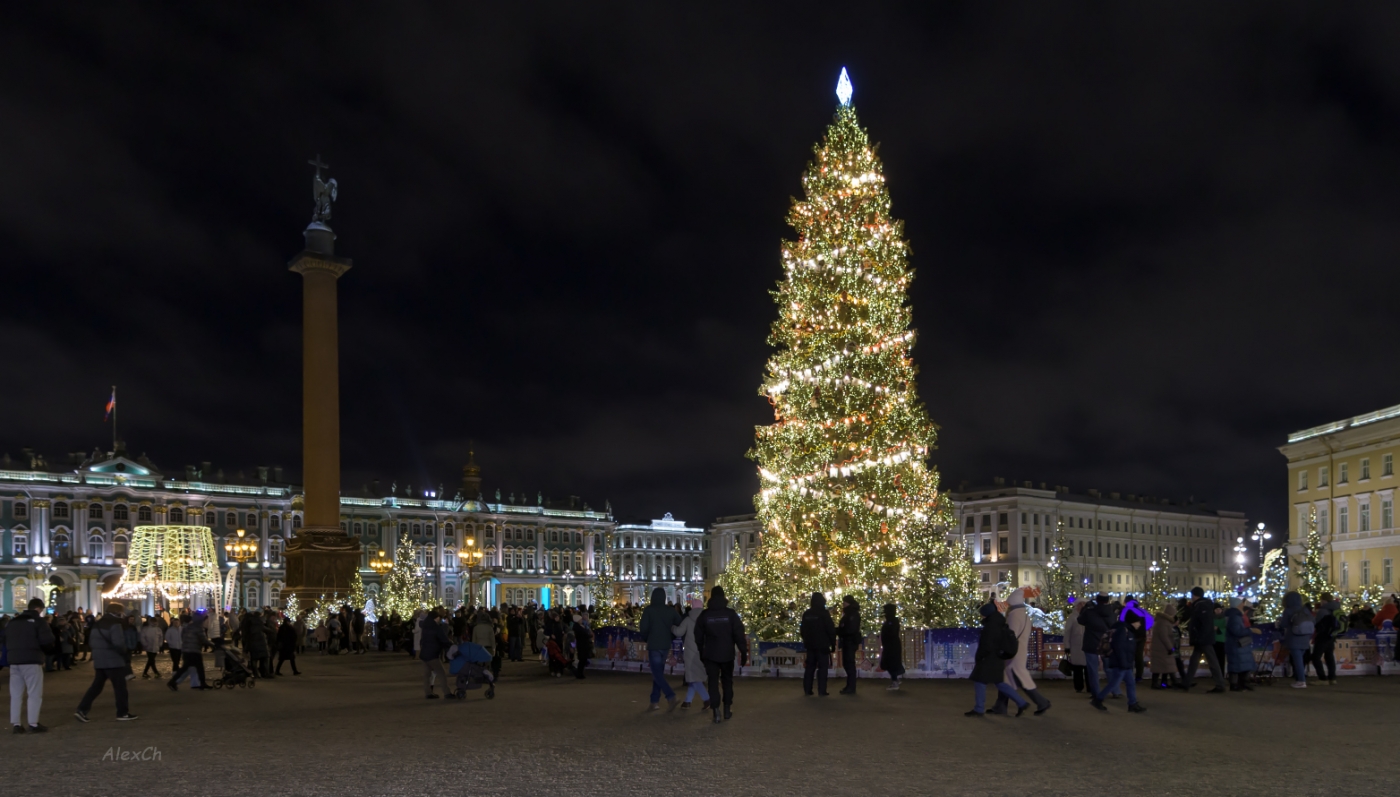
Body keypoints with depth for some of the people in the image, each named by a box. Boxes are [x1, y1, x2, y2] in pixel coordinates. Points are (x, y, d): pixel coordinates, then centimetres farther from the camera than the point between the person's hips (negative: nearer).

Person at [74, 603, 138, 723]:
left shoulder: (97, 624, 13)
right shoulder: (115, 624, -15)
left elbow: (91, 641, 18)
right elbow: (118, 643, -25)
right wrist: (125, 652, -9)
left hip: (99, 660, 8)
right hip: (113, 660, -8)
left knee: (96, 686, 12)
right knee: (120, 686, 2)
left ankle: (82, 710, 3)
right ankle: (122, 713, 7)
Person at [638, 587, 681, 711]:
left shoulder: (649, 610, -10)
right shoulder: (670, 610, 1)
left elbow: (643, 629, -14)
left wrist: (647, 636, 6)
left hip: (653, 645, -4)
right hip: (665, 645, 4)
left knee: (657, 673, -1)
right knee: (659, 672, 15)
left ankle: (671, 696, -17)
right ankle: (655, 700, 13)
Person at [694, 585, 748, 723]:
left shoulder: (704, 614, -2)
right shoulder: (731, 613, -6)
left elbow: (698, 636, 5)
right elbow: (739, 634, -8)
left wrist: (701, 653, 17)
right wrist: (743, 652, -3)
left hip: (710, 654, 0)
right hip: (727, 653, 0)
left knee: (713, 682, 3)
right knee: (727, 681, 16)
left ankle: (716, 711, -6)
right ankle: (727, 709, 18)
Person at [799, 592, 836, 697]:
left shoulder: (806, 614, 8)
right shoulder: (824, 613, -10)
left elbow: (803, 629, 16)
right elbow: (831, 630, -11)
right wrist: (833, 644, -3)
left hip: (810, 645, 5)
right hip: (822, 645, -5)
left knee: (809, 667, 9)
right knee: (822, 667, -2)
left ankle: (807, 690, 8)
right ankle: (821, 691, -6)